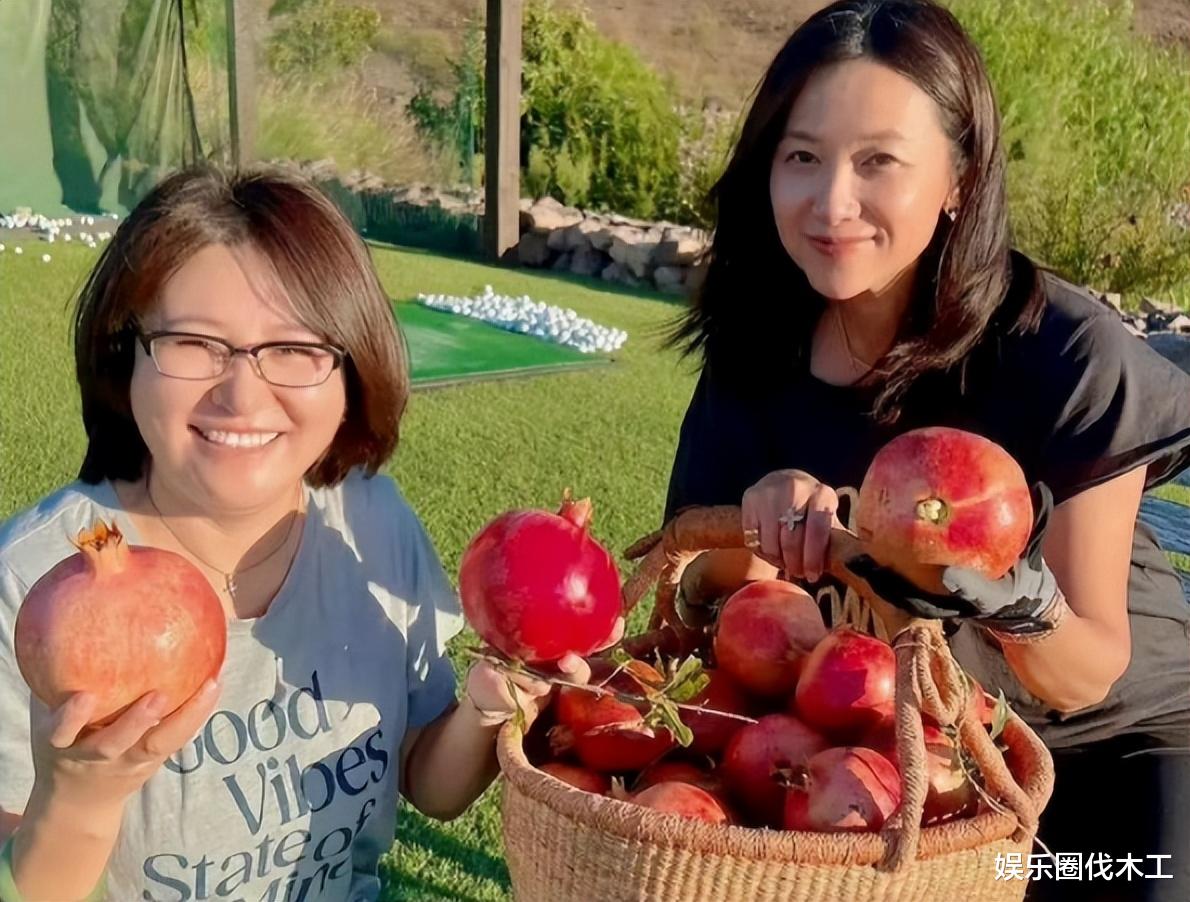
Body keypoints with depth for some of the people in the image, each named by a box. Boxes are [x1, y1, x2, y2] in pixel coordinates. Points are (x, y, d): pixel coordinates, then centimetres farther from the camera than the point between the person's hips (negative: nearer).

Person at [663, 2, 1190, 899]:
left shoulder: (1069, 360, -26)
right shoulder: (761, 349, -15)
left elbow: (1085, 680, -18)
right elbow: (698, 606, -9)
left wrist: (1019, 601, -39)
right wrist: (755, 533, -29)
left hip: (1113, 742, -2)